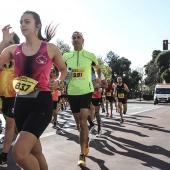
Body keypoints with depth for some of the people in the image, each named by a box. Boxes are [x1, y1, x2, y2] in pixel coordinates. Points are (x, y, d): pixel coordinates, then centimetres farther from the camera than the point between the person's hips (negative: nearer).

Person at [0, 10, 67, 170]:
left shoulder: (51, 48, -1)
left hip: (42, 103, -5)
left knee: (19, 152, -20)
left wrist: (57, 81, -5)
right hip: (20, 103, 5)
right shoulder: (14, 49, 7)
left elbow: (63, 70, 14)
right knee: (35, 151, 17)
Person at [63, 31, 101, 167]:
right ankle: (86, 142, 40)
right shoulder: (66, 56, 2)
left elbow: (98, 68, 16)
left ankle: (82, 155, -9)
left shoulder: (90, 56, -2)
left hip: (86, 92, -3)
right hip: (72, 92, 3)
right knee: (78, 122, 13)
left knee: (83, 121, -14)